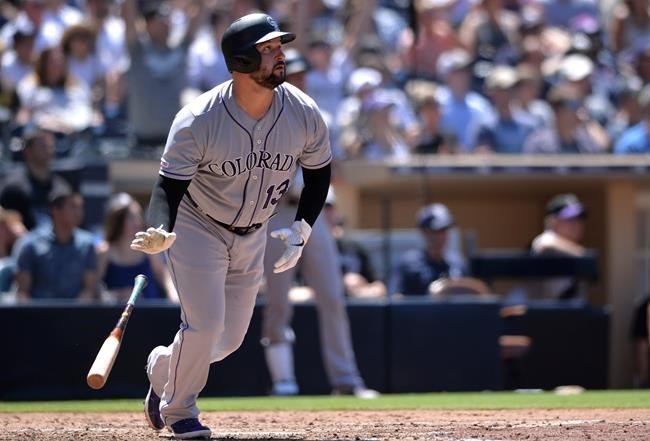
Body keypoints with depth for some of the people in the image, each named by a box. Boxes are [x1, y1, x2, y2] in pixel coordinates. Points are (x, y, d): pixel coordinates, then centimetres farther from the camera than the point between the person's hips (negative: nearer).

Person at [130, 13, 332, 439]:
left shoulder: (304, 114, -17)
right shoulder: (197, 121, -29)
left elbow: (319, 173, 0)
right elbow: (169, 186, -25)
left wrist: (301, 230, -9)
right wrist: (160, 232, -45)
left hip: (253, 235, 5)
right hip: (197, 225, -5)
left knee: (230, 338, 8)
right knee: (205, 324, -14)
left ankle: (165, 367, 38)